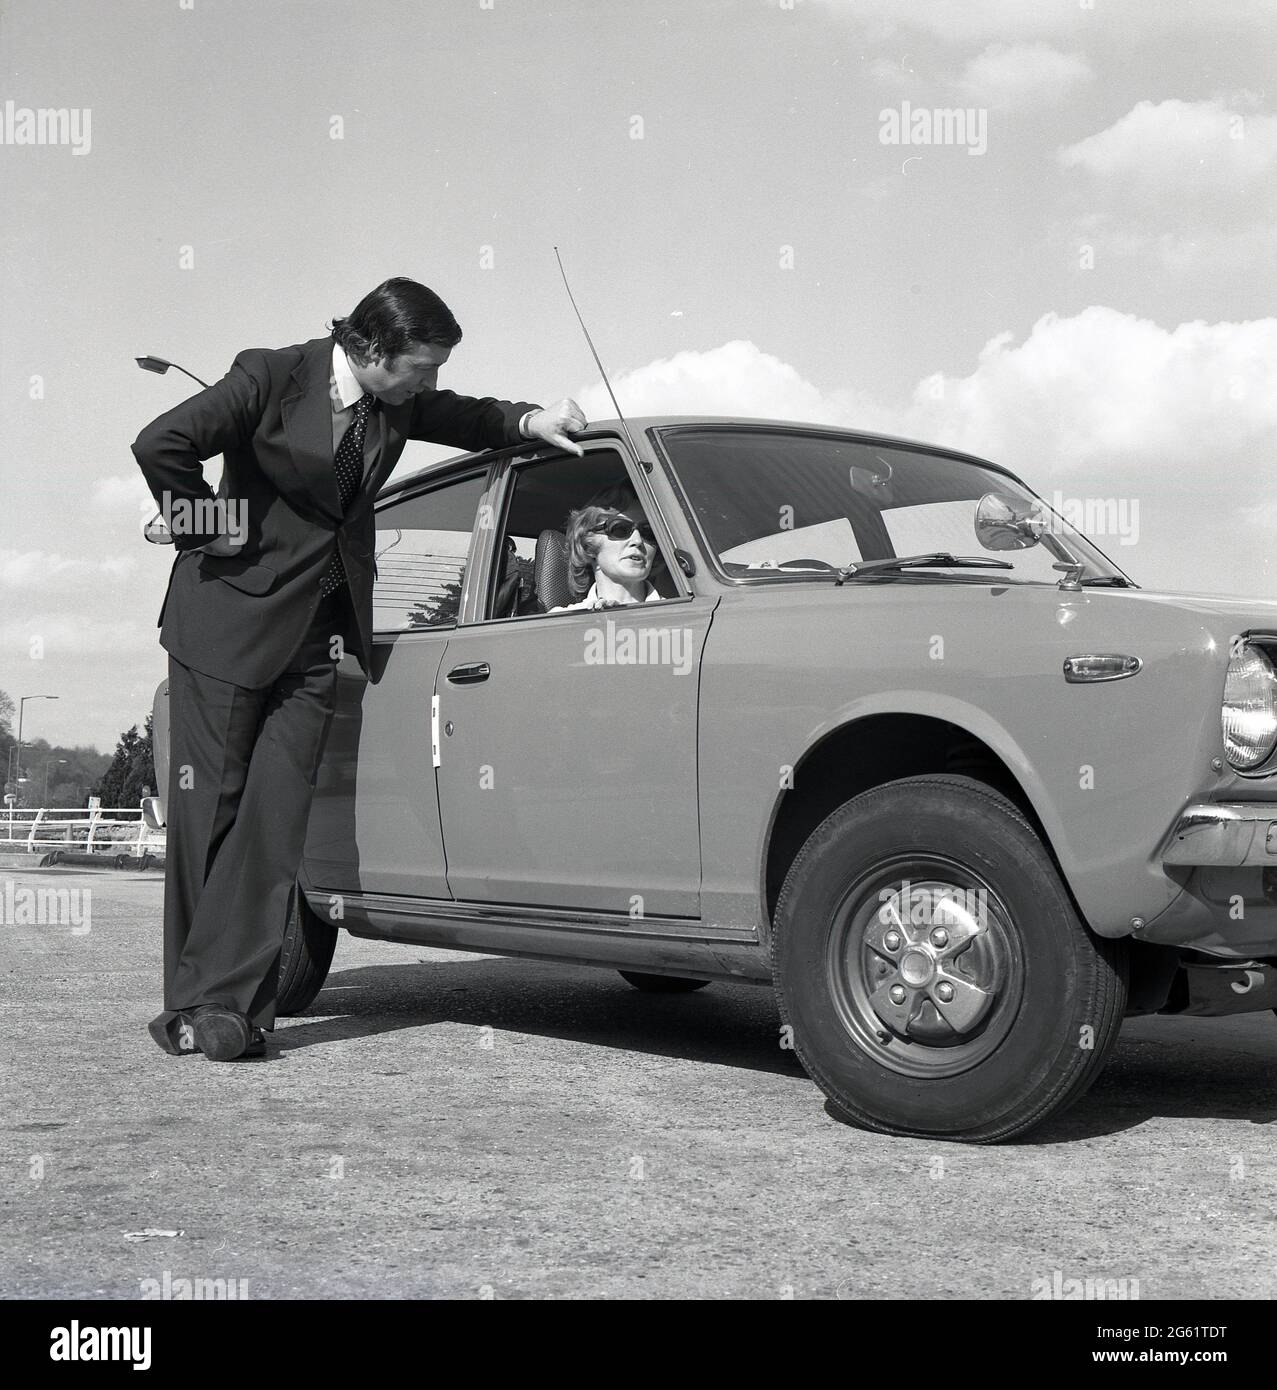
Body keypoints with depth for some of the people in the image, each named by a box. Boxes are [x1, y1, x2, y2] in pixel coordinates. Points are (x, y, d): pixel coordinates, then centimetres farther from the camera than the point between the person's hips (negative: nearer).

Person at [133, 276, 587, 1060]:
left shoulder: (400, 402, 4)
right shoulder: (274, 377, -13)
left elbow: (466, 418, 23)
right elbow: (160, 445, -17)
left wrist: (534, 421, 5)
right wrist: (209, 532, -10)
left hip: (319, 631, 5)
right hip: (230, 620, -4)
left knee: (275, 815, -4)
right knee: (208, 810, 1)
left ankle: (221, 1004, -2)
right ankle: (197, 1002, 10)